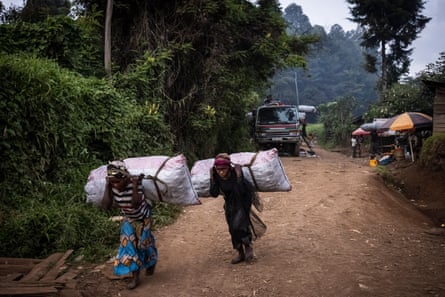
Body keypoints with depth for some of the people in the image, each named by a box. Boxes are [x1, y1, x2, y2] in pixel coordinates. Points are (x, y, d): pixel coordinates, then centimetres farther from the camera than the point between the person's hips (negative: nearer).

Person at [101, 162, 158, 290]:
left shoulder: (135, 182, -36)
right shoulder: (112, 187, -25)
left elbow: (136, 204, -45)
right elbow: (106, 206, -35)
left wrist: (134, 186, -49)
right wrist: (107, 186, -36)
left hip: (143, 218, -3)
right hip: (128, 219, 3)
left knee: (143, 242, 12)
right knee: (128, 244, -3)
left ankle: (152, 262, 45)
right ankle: (135, 276, 8)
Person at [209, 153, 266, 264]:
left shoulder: (236, 174, -28)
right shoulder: (217, 177, -15)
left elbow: (249, 189, -26)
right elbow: (214, 194, -19)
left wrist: (239, 178, -34)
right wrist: (212, 179, -24)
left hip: (242, 203, -5)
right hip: (229, 205, 5)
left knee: (237, 226, -19)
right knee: (232, 230, 10)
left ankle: (248, 247, 5)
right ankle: (240, 253, 29)